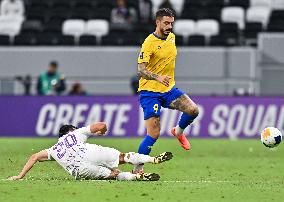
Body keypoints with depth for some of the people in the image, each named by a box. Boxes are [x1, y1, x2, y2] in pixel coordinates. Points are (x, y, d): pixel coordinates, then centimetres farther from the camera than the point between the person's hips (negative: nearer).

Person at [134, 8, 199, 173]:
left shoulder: (172, 37, 6)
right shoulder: (149, 43, -17)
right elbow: (141, 70, -25)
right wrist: (157, 77, -41)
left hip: (169, 89, 6)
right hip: (150, 91, -6)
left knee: (193, 110, -14)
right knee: (154, 134, -13)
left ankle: (179, 131, 17)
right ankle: (138, 168, 0)